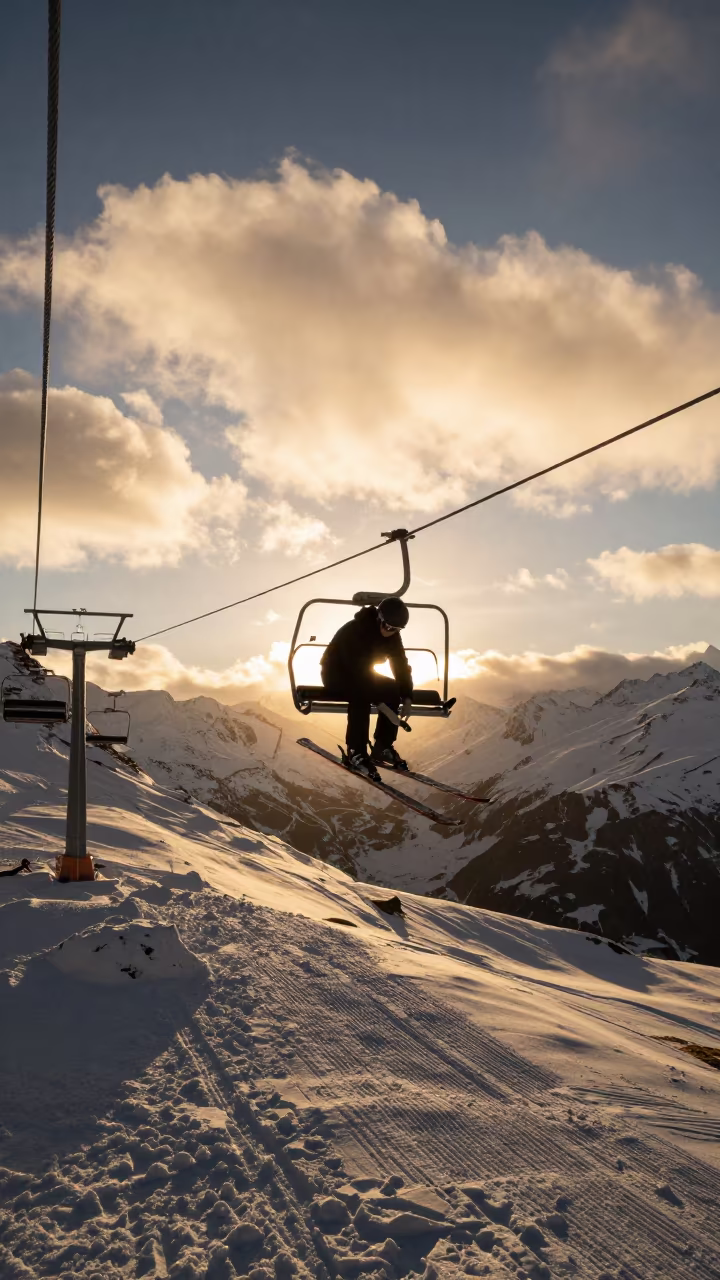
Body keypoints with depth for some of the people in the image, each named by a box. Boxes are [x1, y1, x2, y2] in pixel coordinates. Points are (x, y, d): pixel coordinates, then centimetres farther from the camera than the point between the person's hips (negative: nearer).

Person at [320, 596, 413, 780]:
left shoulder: (392, 635, -9)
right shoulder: (354, 630, -30)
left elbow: (401, 664, -6)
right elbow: (356, 669, -34)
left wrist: (407, 697, -19)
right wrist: (378, 696, -35)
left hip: (361, 673, 7)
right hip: (336, 673, -7)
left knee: (394, 690, -15)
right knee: (361, 694, -36)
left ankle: (382, 747, -6)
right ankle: (356, 753, -31)